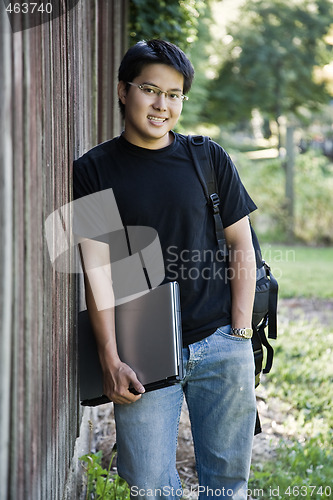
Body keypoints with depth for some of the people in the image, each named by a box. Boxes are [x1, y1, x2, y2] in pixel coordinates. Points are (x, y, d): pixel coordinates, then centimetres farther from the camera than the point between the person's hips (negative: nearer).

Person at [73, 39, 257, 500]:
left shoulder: (210, 159, 6)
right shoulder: (94, 170, 1)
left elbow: (241, 246, 10)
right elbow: (96, 267, -4)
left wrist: (241, 332, 1)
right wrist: (111, 361, -10)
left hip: (221, 346, 2)